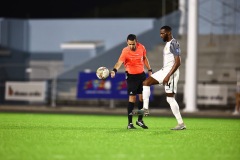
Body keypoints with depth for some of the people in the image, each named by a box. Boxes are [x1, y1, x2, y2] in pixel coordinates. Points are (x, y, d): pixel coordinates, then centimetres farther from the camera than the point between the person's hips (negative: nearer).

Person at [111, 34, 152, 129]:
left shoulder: (141, 48, -4)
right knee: (132, 98, -9)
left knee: (143, 97, 6)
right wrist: (114, 70, -52)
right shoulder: (125, 51, -20)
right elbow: (120, 62, -35)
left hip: (141, 74, 5)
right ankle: (130, 123, -4)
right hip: (131, 76, -5)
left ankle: (140, 120, 20)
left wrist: (149, 70, 13)